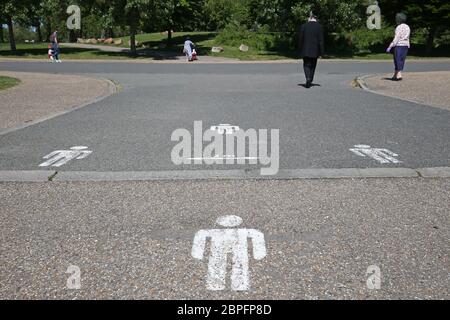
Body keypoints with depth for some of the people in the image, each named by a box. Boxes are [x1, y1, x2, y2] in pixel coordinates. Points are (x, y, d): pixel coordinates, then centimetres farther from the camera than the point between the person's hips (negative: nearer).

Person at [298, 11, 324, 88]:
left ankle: (308, 79, -18)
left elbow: (300, 39, 0)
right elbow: (321, 40, -5)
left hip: (305, 50, -1)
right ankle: (310, 81, 23)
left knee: (306, 65, 6)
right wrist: (321, 52, -1)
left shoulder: (303, 26, -2)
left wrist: (300, 50, 10)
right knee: (312, 65, 16)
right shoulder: (319, 27, -4)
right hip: (315, 50, 1)